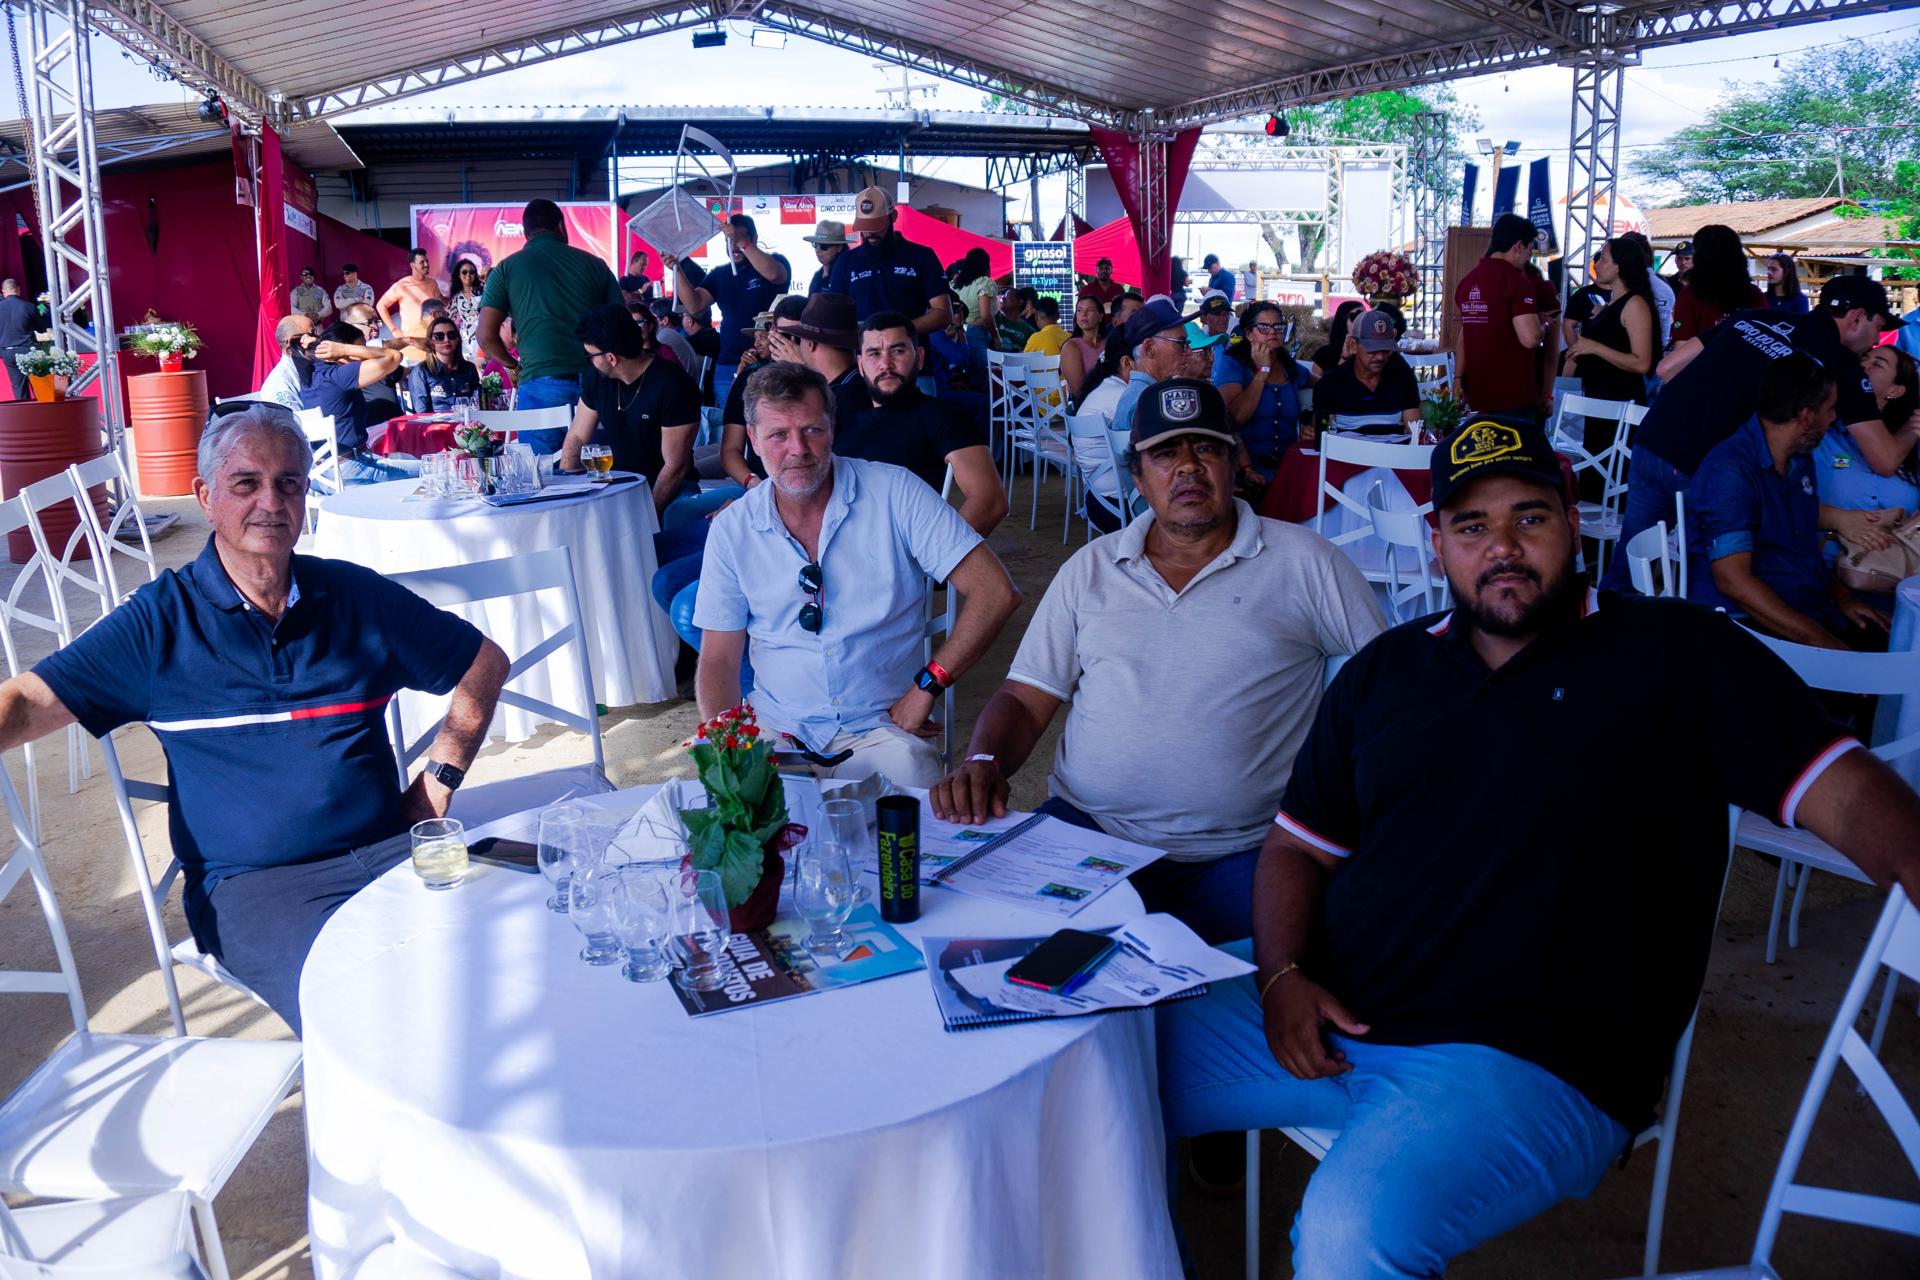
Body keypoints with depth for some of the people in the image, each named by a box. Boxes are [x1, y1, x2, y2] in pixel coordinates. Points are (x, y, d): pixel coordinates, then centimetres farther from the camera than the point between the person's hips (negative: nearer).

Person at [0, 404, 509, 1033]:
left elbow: (485, 664, 18)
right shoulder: (162, 621, 6)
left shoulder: (357, 596, 11)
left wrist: (437, 783, 9)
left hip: (386, 854, 3)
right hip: (251, 882, -3)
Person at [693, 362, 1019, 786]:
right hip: (775, 733, 3)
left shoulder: (895, 493, -5)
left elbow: (995, 593, -9)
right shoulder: (732, 529, 3)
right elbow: (718, 659, 6)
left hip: (883, 728, -2)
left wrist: (925, 687, -13)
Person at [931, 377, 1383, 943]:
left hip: (1238, 854, -2)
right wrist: (982, 762, -8)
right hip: (1085, 832, 2)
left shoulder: (1303, 562, 6)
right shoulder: (1091, 568, 13)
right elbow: (1027, 699, 12)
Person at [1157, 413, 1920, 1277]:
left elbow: (1843, 792, -8)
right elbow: (1297, 847, 15)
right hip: (1328, 1024, 6)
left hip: (1528, 1065, -5)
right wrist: (1282, 975, -3)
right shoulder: (1385, 670, 14)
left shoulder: (1675, 656, 0)